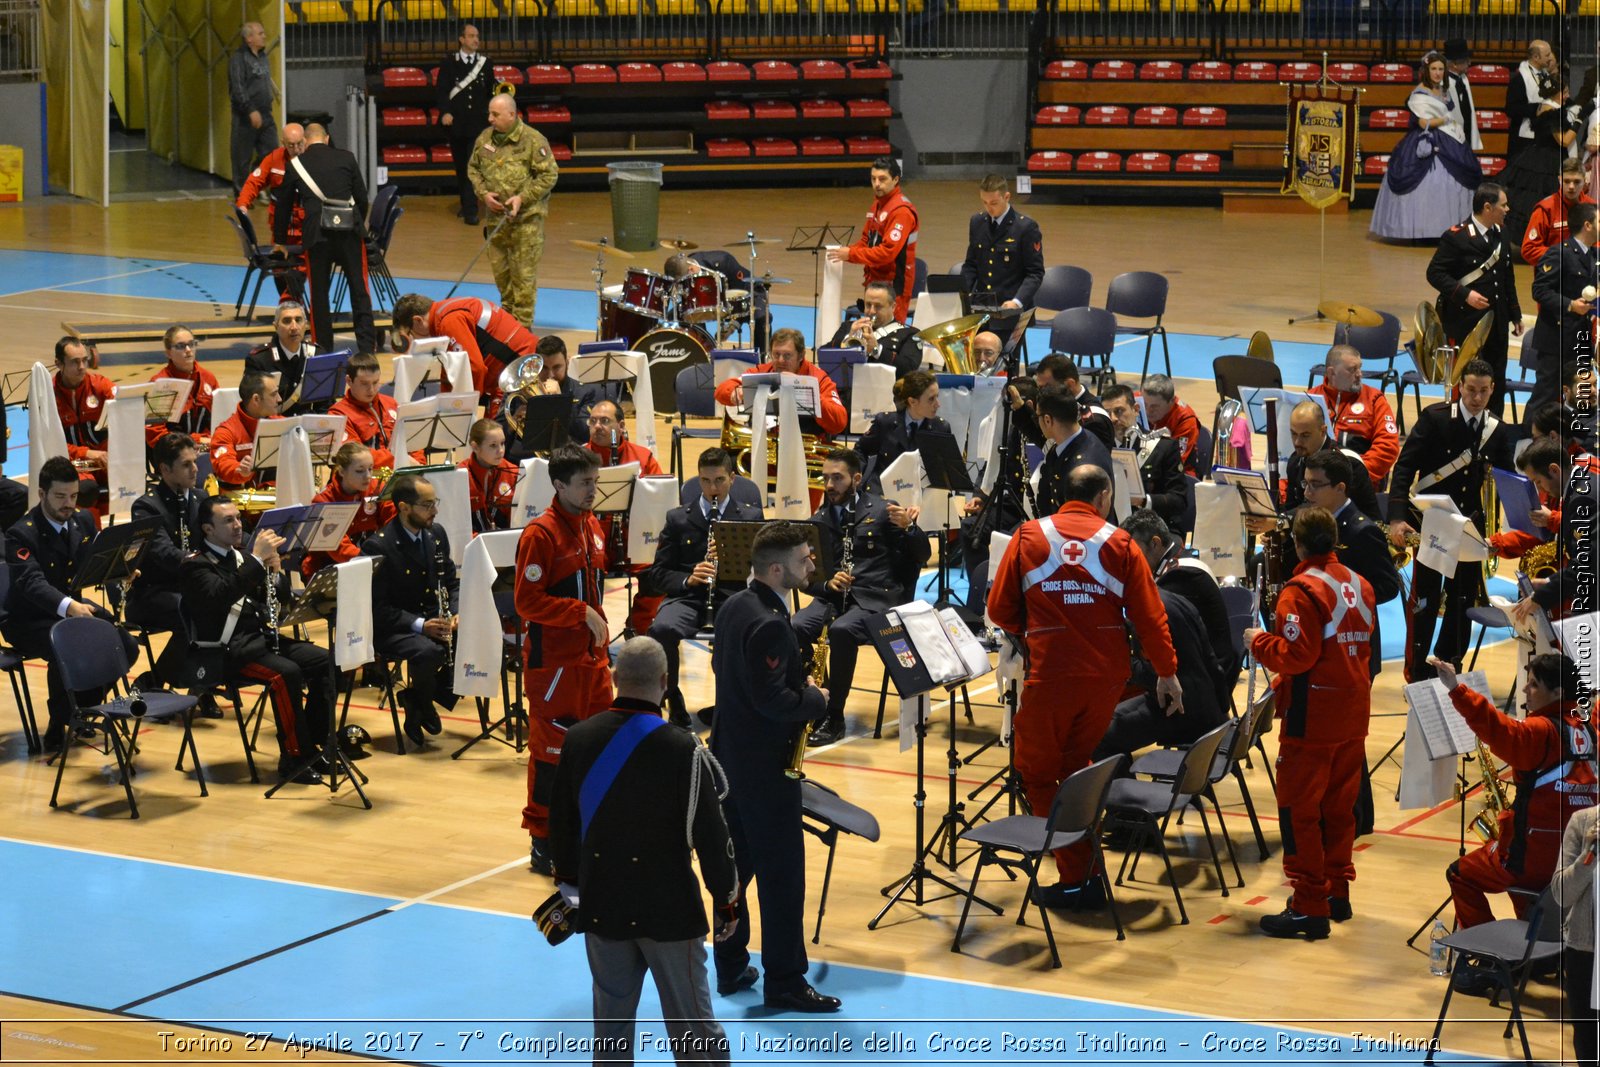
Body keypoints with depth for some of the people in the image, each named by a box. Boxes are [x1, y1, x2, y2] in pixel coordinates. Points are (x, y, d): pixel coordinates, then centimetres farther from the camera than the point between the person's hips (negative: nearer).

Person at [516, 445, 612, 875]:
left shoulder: (592, 527, 10)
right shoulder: (539, 535, -15)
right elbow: (527, 601, -18)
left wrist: (602, 643, 18)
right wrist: (582, 613, -20)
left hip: (592, 658, 8)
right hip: (554, 661, -8)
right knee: (552, 751, -1)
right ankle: (544, 842, 8)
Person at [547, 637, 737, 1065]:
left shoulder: (580, 739, -5)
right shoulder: (683, 751, -19)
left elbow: (561, 820, 7)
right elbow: (711, 834, -12)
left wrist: (568, 880, 23)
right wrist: (726, 901, 1)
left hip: (601, 905, 4)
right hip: (669, 908, -4)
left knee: (611, 1018, 14)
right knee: (691, 1022, 4)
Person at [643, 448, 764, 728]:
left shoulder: (751, 516, 14)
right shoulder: (678, 519, 15)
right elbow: (658, 573, 10)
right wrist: (688, 578, -11)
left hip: (733, 596, -1)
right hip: (686, 596, 1)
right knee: (662, 630, -34)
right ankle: (675, 707, -14)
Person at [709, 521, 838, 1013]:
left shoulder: (734, 606, 5)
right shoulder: (769, 625, -25)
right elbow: (774, 701, -27)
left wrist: (798, 685, 8)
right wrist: (817, 700, -9)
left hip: (731, 757, 10)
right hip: (765, 766, -9)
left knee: (735, 866, 17)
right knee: (782, 875, -1)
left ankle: (731, 968, 25)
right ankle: (785, 983, 6)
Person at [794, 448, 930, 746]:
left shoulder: (883, 510, 5)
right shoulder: (819, 521, 14)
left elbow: (922, 556, 4)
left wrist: (908, 528, -16)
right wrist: (827, 583, -11)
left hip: (875, 598, -3)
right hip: (831, 596, 3)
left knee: (841, 630, -35)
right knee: (795, 628, -28)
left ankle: (834, 717, -23)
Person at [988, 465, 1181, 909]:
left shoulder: (1028, 537, 0)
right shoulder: (1119, 544, 0)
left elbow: (999, 610, 3)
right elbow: (1149, 616, -1)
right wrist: (1167, 673, 8)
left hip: (1050, 672, -2)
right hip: (1107, 673, 3)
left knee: (1038, 772, 9)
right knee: (1077, 767, 18)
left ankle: (1075, 878, 4)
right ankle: (1086, 872, 18)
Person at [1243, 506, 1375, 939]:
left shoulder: (1301, 591, -16)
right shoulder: (1360, 586, 9)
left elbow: (1295, 656, -21)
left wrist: (1259, 642, -6)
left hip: (1312, 722, -8)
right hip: (1354, 717, 8)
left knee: (1299, 810, -3)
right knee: (1339, 806, 16)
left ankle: (1310, 907, -5)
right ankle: (1337, 892, 23)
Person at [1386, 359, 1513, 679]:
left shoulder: (1498, 432, 4)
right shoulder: (1435, 418, -8)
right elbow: (1404, 468, -11)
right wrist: (1397, 518, -22)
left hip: (1470, 527, 4)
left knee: (1464, 599, 6)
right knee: (1424, 599, -3)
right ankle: (1416, 672, 6)